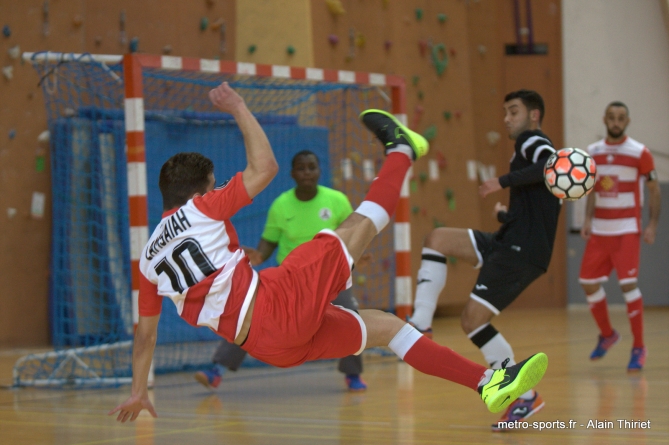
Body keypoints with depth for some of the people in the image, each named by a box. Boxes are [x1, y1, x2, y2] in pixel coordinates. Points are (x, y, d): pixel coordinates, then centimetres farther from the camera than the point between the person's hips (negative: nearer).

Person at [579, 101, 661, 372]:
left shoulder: (639, 153, -6)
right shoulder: (592, 153, 7)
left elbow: (654, 189, -2)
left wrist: (653, 225, -10)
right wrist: (588, 220, 6)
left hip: (626, 229, -5)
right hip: (599, 229, 5)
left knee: (628, 284, -13)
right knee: (588, 282, 5)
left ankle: (639, 349, -4)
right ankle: (606, 334, 28)